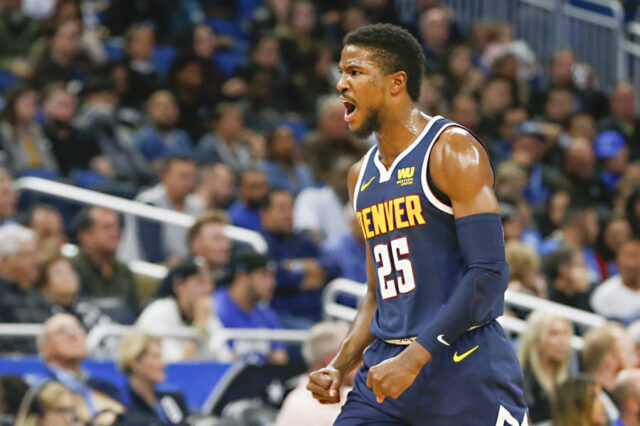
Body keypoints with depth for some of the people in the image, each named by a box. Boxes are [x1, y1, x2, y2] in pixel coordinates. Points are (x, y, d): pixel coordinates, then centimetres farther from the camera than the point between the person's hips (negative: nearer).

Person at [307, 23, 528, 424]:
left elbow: (488, 274, -17)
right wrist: (340, 368, 8)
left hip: (464, 365, -7)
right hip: (387, 363, 7)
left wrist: (415, 358, -22)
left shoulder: (452, 151, -9)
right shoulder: (362, 175, 16)